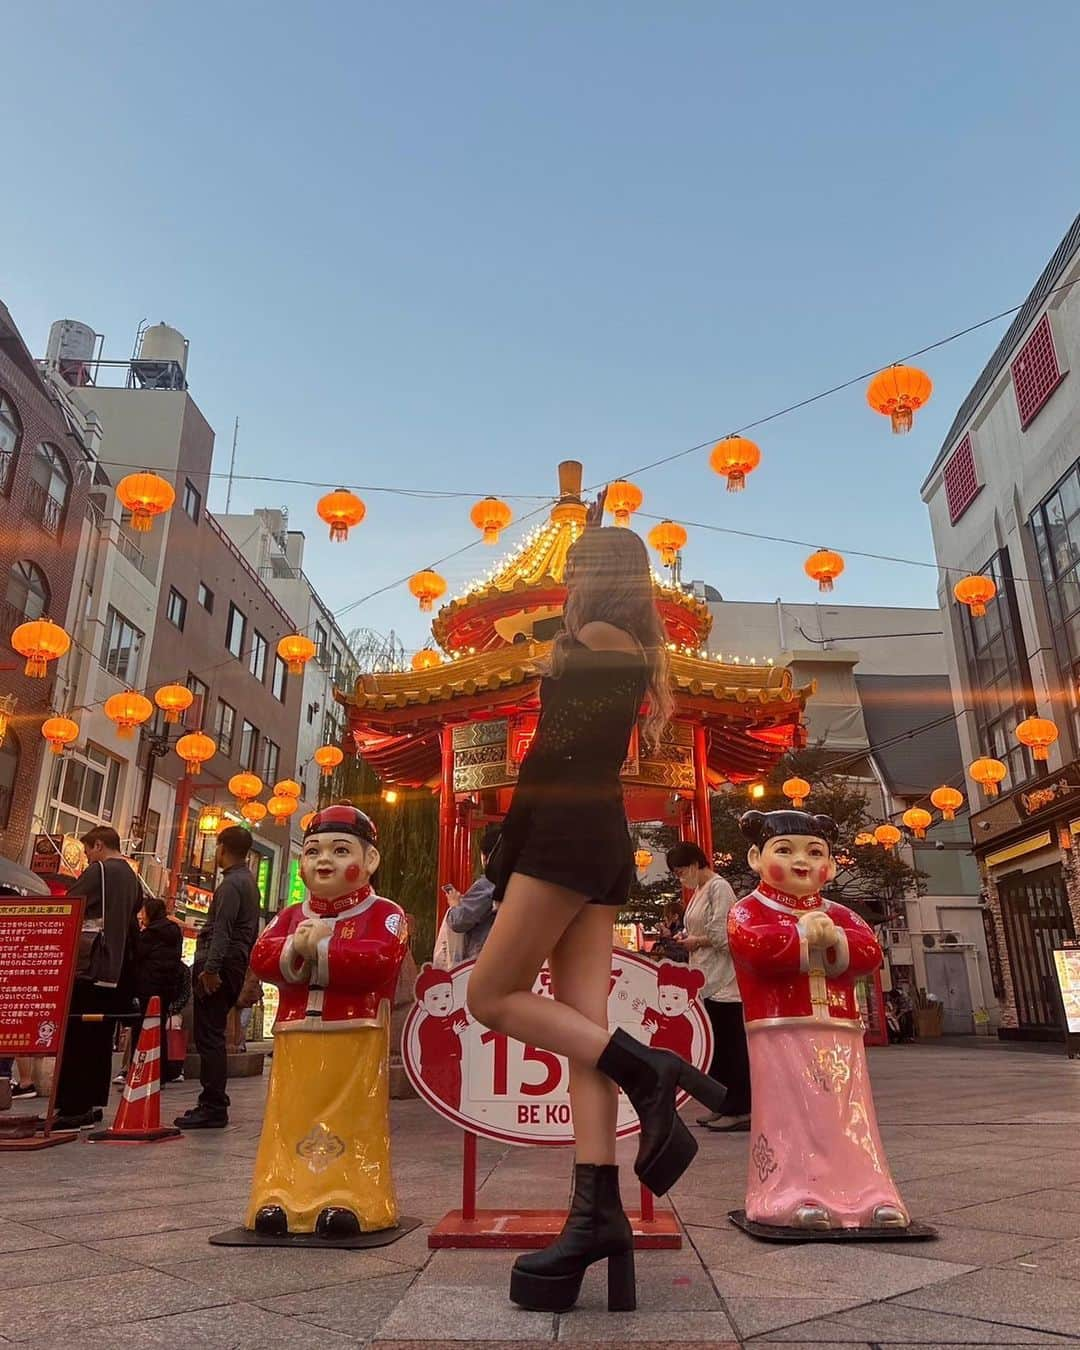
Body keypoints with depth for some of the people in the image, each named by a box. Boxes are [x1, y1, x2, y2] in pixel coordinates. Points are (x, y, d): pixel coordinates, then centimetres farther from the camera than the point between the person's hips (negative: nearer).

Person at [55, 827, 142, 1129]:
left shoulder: (98, 871, -7)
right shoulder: (132, 878, 16)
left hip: (89, 967, -8)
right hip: (116, 971, 8)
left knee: (77, 1037, -4)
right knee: (100, 1039, 12)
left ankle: (72, 1108, -4)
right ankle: (92, 1104, 17)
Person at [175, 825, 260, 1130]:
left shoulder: (231, 883, -12)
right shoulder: (248, 881, 19)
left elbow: (223, 931, -23)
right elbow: (250, 932, 22)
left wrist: (210, 968, -27)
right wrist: (244, 969, 25)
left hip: (219, 966, -10)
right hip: (235, 966, 10)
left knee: (209, 1037, -7)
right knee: (212, 1037, 16)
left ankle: (213, 1108, -4)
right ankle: (213, 1103, 21)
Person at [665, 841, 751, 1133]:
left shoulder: (718, 887, -11)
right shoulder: (699, 891, 15)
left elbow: (722, 935, -18)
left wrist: (697, 941, -6)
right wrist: (688, 939, 2)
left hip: (724, 980, -9)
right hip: (711, 980, 9)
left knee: (732, 1044, -4)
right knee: (719, 1045, 13)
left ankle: (741, 1109, 2)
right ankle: (723, 1106, 21)